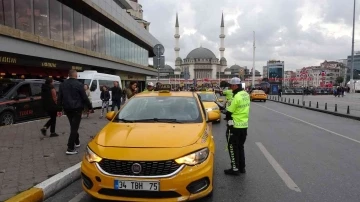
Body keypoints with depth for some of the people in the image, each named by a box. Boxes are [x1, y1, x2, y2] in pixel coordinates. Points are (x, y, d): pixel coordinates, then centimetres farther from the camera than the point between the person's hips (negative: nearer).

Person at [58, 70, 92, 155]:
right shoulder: (79, 84, -11)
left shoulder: (62, 84, 8)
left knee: (73, 126, 22)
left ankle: (77, 142, 34)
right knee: (74, 127, -5)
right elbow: (84, 97, -9)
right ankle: (70, 149, -8)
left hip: (67, 108, 6)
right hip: (77, 108, -6)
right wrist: (90, 107, 1)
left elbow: (59, 98, 11)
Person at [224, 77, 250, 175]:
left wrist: (228, 119, 3)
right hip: (244, 125, 9)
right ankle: (242, 167, 25)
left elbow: (229, 112, -15)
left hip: (235, 126, -8)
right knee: (240, 147, 18)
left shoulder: (237, 97, -22)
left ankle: (235, 169, 9)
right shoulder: (246, 94, 6)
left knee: (233, 148, 4)